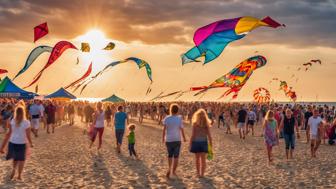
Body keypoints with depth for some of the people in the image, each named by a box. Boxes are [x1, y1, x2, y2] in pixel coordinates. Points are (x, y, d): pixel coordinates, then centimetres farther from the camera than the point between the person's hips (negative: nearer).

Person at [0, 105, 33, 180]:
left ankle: (14, 169, 6)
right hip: (22, 144, -2)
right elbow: (28, 136, -10)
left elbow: (8, 134, -6)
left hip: (12, 143, 2)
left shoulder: (12, 122, -6)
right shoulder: (26, 123, -12)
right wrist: (31, 143, 7)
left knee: (15, 158, 26)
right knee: (21, 159, 16)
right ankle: (19, 175, 16)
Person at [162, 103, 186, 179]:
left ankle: (169, 169, 2)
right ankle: (174, 171, 10)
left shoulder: (166, 118, -5)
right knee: (176, 156, 9)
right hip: (177, 140, -1)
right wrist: (184, 138, 8)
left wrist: (163, 138, 1)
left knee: (170, 155, 18)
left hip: (168, 140, 1)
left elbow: (164, 129, -9)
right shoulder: (179, 118, -8)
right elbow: (182, 130, -6)